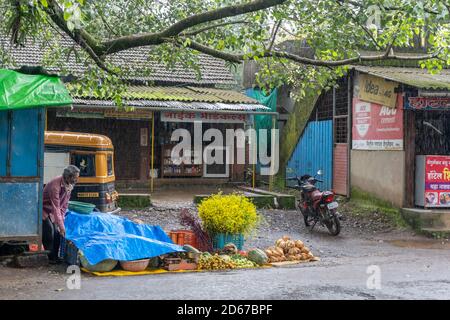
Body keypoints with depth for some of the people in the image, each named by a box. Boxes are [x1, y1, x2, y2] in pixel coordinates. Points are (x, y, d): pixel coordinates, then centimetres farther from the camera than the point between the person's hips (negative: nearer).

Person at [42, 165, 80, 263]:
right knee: (49, 231, -13)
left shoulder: (69, 185, -9)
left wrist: (62, 218, -4)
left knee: (57, 233, 4)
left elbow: (64, 204, 1)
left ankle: (55, 257, 12)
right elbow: (56, 207, -34)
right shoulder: (55, 185, -35)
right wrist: (61, 226, -33)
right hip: (43, 210, -8)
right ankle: (51, 258, -3)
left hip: (52, 212, 8)